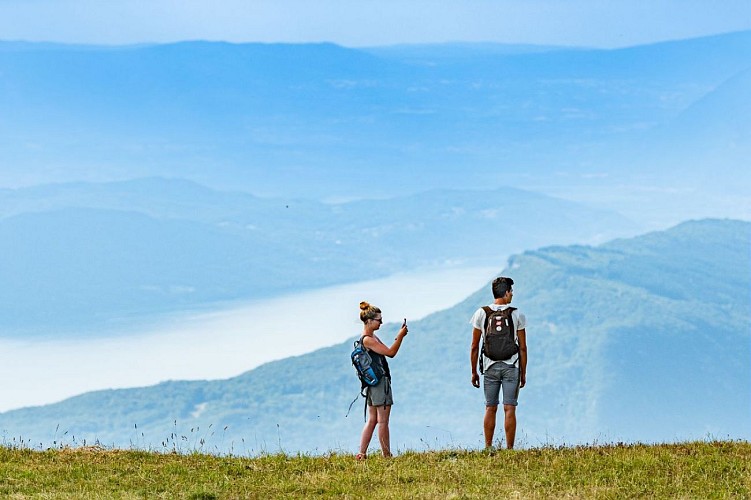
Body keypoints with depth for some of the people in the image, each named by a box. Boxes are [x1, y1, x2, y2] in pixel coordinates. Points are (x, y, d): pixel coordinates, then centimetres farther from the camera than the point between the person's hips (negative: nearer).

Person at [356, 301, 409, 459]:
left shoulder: (372, 338, 15)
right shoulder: (368, 340, -17)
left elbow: (388, 350, 19)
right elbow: (390, 353, -20)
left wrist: (399, 336, 10)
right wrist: (400, 336, -13)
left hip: (373, 383, 10)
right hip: (380, 382, -10)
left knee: (372, 420, 10)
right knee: (383, 421, -5)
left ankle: (361, 454, 9)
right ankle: (386, 455, -1)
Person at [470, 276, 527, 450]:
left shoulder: (481, 314, 1)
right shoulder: (517, 315, -2)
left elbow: (474, 347, 3)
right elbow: (522, 348, 0)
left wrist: (474, 372, 10)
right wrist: (523, 373, 8)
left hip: (490, 367, 1)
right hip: (511, 367, -1)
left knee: (490, 409, 7)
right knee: (509, 409, -2)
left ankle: (488, 448, 6)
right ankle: (509, 449, -3)